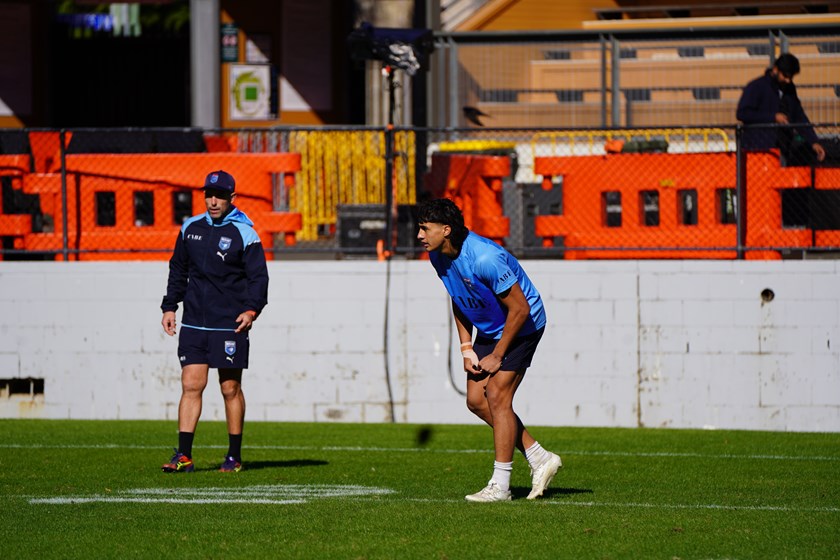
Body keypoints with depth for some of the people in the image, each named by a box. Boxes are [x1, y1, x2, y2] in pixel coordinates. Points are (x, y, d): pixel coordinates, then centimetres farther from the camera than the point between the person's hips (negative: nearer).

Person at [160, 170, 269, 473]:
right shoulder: (190, 228, 10)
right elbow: (178, 270, 19)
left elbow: (258, 276, -6)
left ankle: (234, 456, 13)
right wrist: (169, 307, 13)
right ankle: (183, 456, -6)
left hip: (230, 325, -4)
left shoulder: (244, 234, -4)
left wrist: (252, 309, -21)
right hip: (194, 323, 4)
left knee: (230, 389, 3)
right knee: (190, 385, -4)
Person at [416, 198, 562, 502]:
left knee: (497, 396, -14)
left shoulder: (484, 258, -32)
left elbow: (519, 309, -26)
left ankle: (500, 485, -8)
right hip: (488, 330, 9)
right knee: (476, 400, 2)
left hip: (522, 326, -9)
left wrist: (497, 356, -18)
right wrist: (467, 349, 3)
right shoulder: (438, 256, -5)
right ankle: (540, 459, 14)